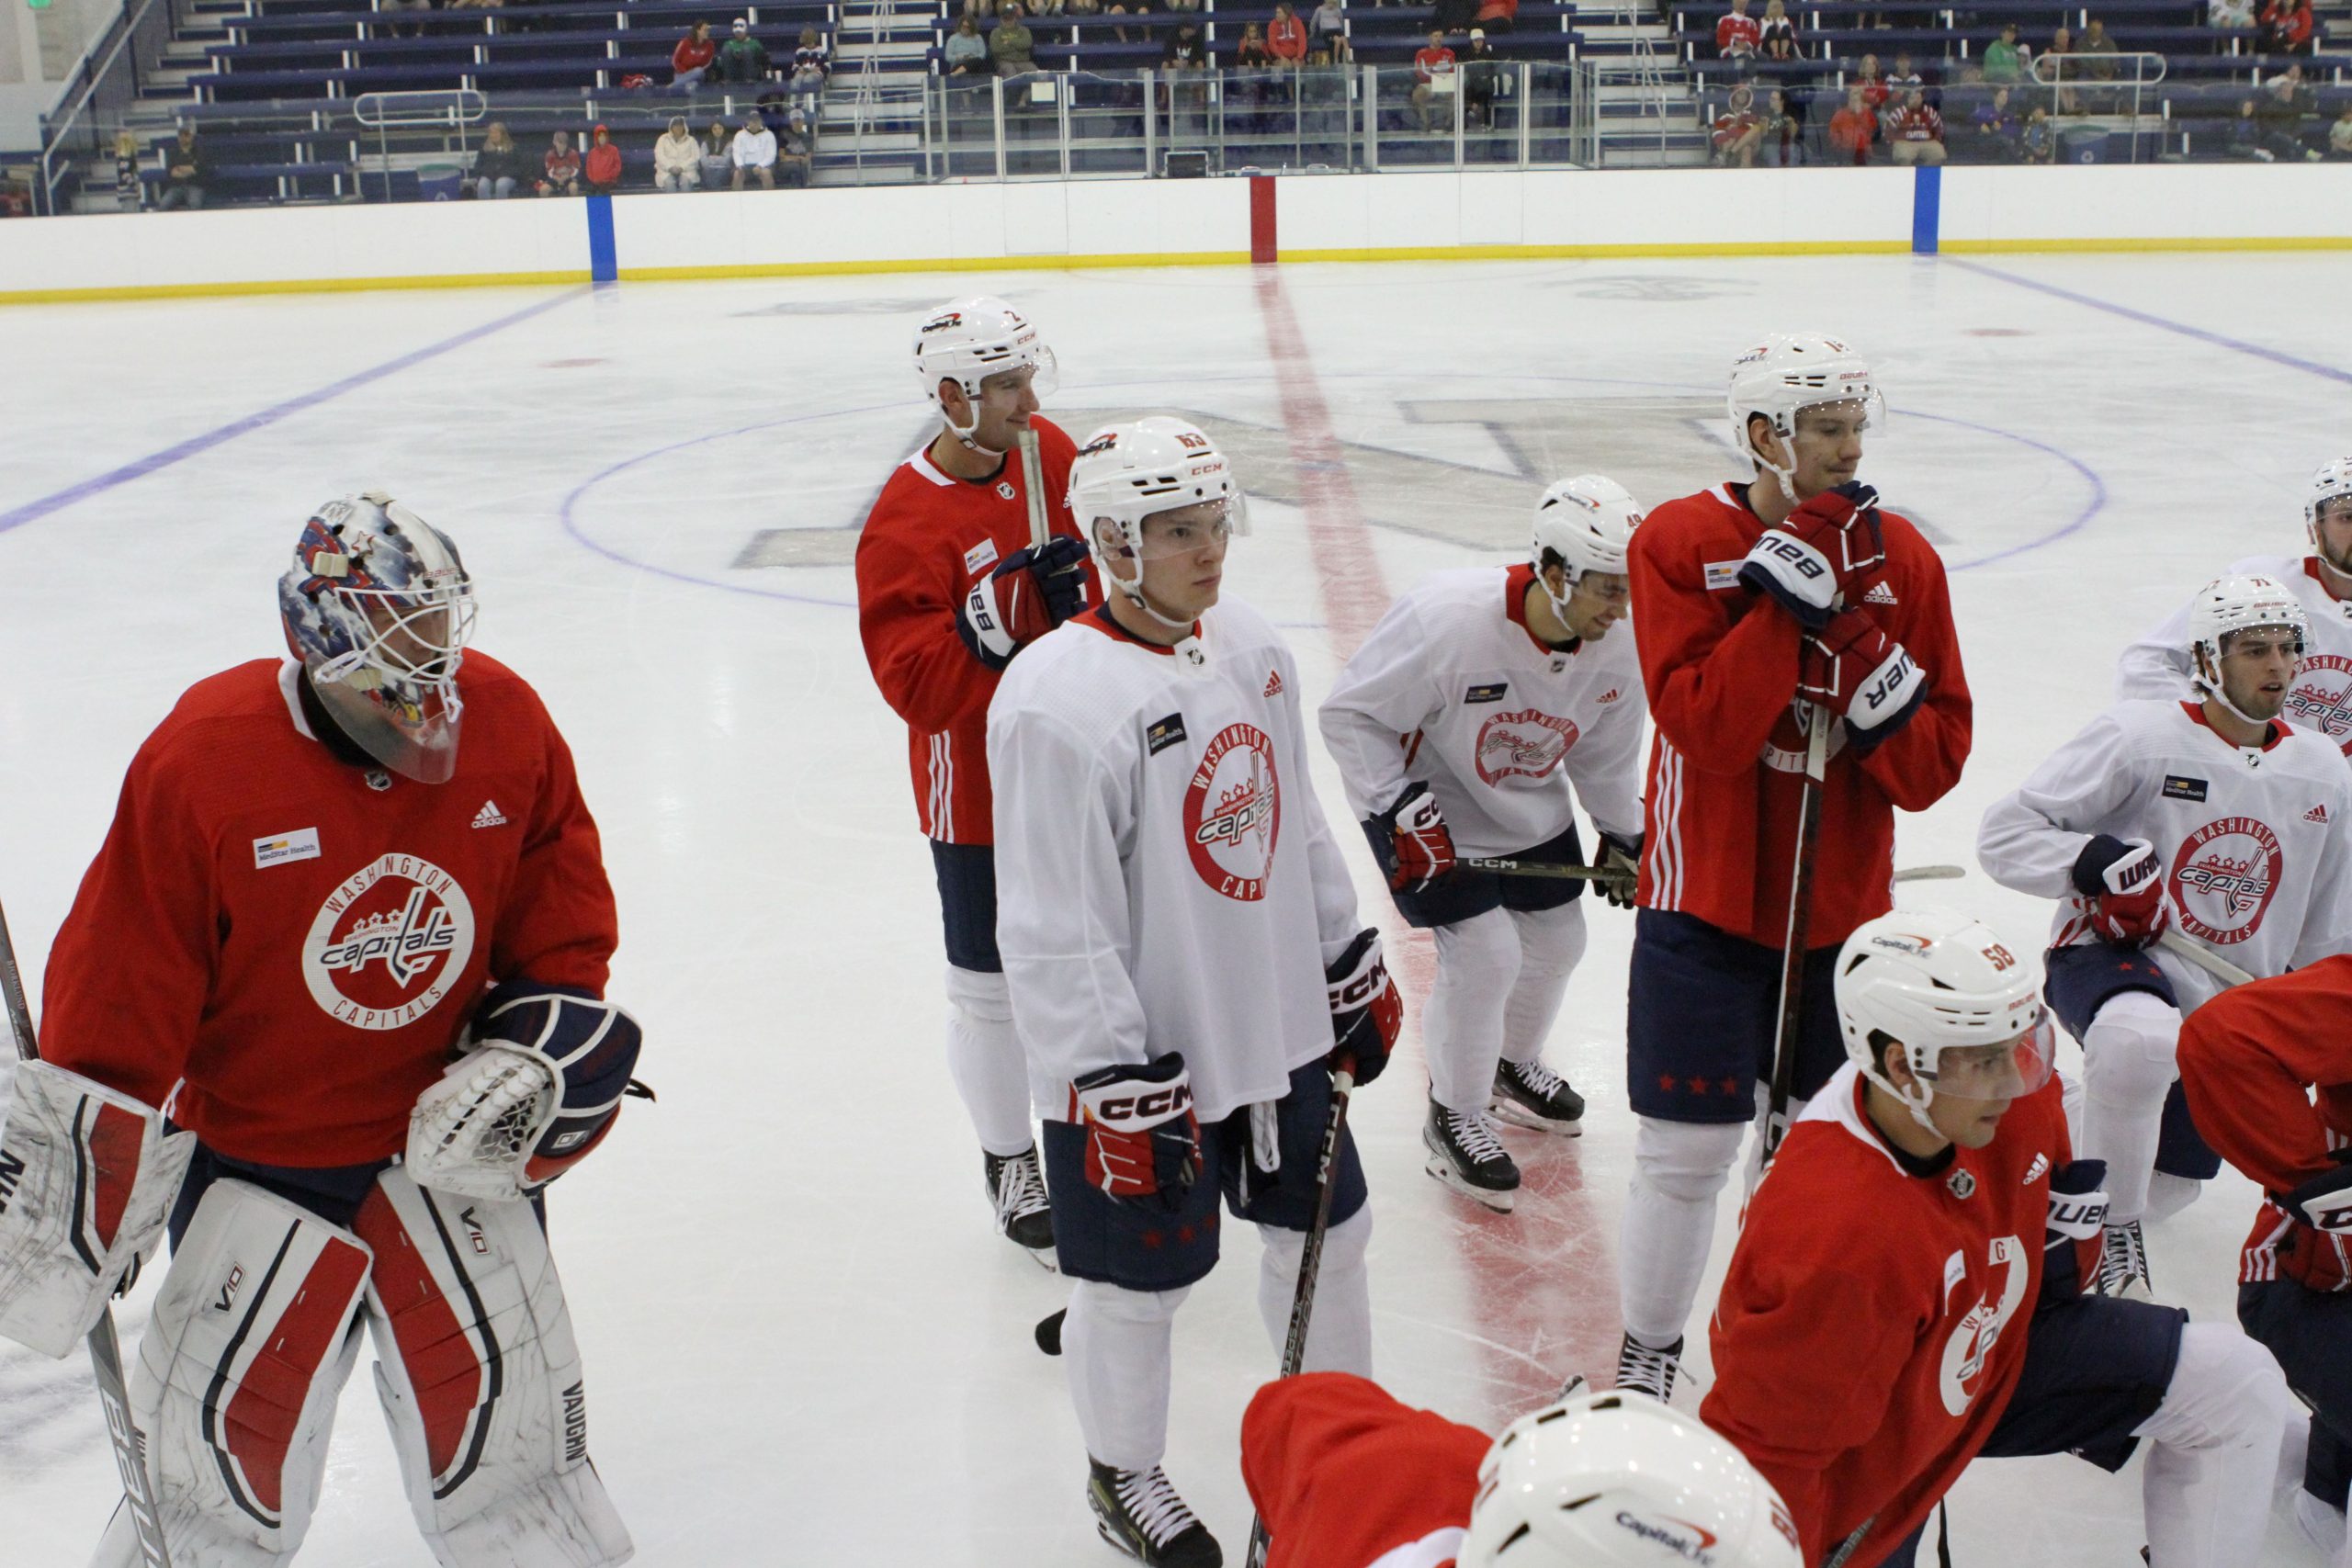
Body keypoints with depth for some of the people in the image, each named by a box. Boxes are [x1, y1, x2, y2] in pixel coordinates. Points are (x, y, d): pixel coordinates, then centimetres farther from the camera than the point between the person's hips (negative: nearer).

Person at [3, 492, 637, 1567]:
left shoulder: (506, 724, -10)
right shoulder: (201, 761, -19)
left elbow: (564, 935, 4)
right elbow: (113, 1000, -13)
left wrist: (533, 1066, -7)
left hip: (447, 1142, 2)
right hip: (253, 1158, -2)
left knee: (509, 1435, 7)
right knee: (223, 1455, 3)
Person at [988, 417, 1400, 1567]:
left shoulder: (1251, 647, 2)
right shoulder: (1059, 697, -23)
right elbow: (1057, 931, -22)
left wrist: (1353, 973, 16)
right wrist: (1119, 1096, -21)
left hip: (1276, 1027, 7)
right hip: (1135, 1063, -7)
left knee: (1327, 1230, 21)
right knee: (1138, 1285, 11)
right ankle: (1124, 1476, 37)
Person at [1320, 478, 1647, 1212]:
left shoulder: (1618, 647, -16)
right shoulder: (1446, 620, -35)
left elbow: (1605, 753, 4)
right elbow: (1349, 715, -24)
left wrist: (1626, 837, 10)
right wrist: (1403, 812, -27)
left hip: (1532, 810, 7)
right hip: (1425, 804, -6)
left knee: (1557, 942, 15)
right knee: (1485, 957, -13)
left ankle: (1513, 1067, 45)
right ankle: (1454, 1117, 11)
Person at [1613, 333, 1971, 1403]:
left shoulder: (1902, 558, -1)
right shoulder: (1679, 542, -10)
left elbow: (1935, 765, -3)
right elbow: (1706, 729, -22)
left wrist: (1865, 658, -20)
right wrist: (1790, 583, -25)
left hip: (1843, 910, 4)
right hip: (1708, 910, -3)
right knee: (1686, 1155, 2)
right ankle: (1645, 1362, 24)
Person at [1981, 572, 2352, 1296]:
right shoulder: (2139, 735, -13)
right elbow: (2004, 833, -15)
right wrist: (2096, 863, -30)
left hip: (2234, 997, 6)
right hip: (2110, 956, -6)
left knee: (2169, 1183, 11)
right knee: (2141, 1041, -40)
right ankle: (2111, 1231, -19)